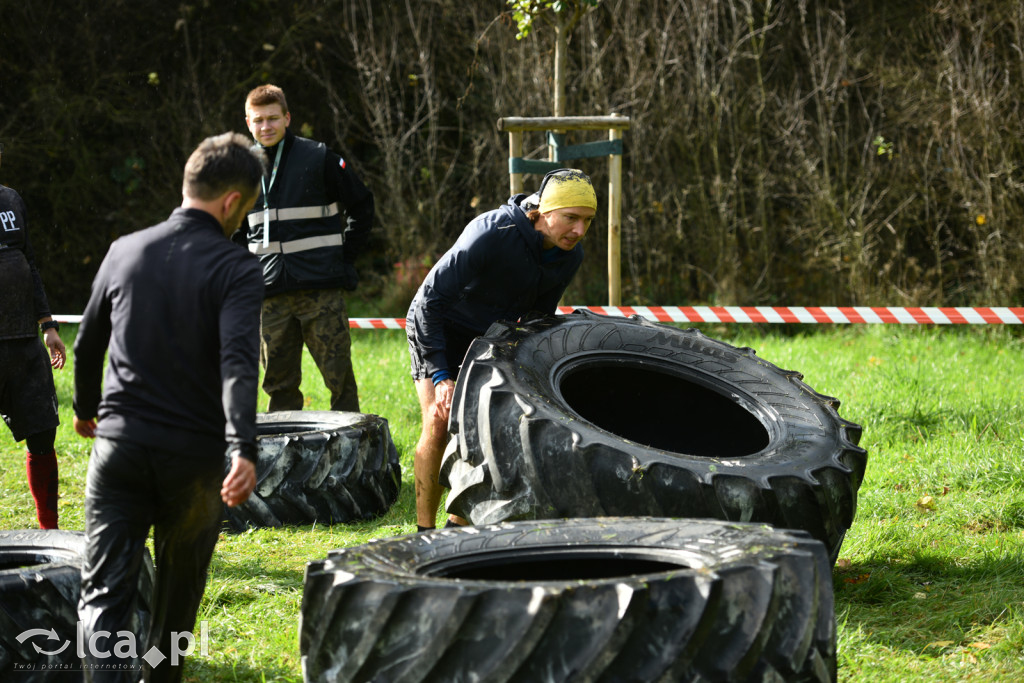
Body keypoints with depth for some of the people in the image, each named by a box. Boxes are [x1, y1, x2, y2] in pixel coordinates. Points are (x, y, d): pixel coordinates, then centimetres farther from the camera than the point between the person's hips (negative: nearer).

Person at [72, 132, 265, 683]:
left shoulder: (125, 251, 4)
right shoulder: (236, 269, -9)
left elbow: (88, 343, 17)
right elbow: (237, 361, -24)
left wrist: (86, 408, 34)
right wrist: (243, 449, -33)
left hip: (119, 445, 2)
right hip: (194, 453, -2)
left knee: (104, 591, -3)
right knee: (180, 580, 21)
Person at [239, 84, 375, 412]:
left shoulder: (319, 158, -1)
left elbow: (361, 205, 9)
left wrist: (344, 258, 4)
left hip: (321, 288, -3)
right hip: (272, 294, 3)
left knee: (339, 376, -3)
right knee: (279, 382, 5)